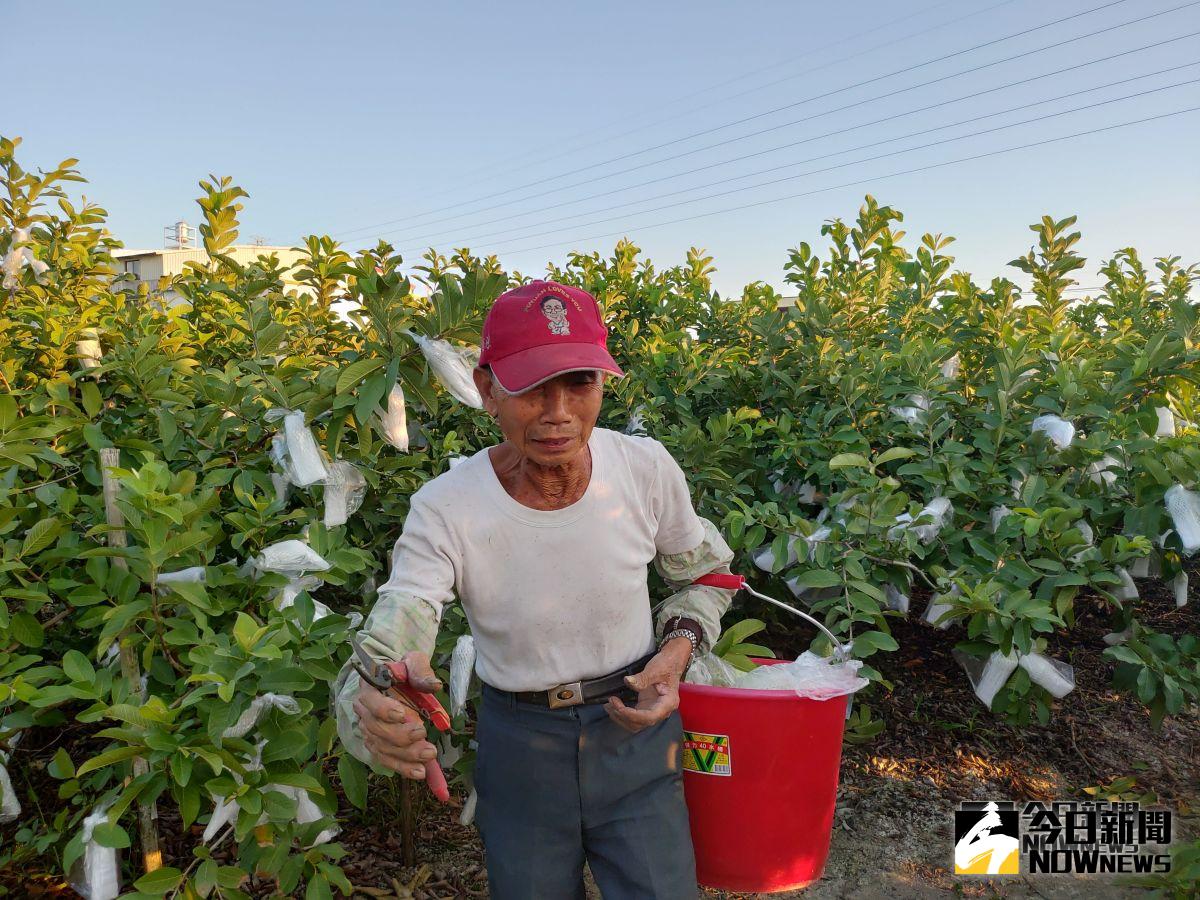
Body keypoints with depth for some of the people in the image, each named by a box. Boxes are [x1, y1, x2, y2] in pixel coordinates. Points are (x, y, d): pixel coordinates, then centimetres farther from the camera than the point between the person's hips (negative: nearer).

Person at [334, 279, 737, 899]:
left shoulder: (647, 469, -16)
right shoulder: (444, 510, -22)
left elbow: (704, 573, 3)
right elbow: (386, 646, -28)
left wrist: (677, 649, -14)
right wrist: (372, 707, -51)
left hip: (636, 730, 1)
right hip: (517, 744, 0)